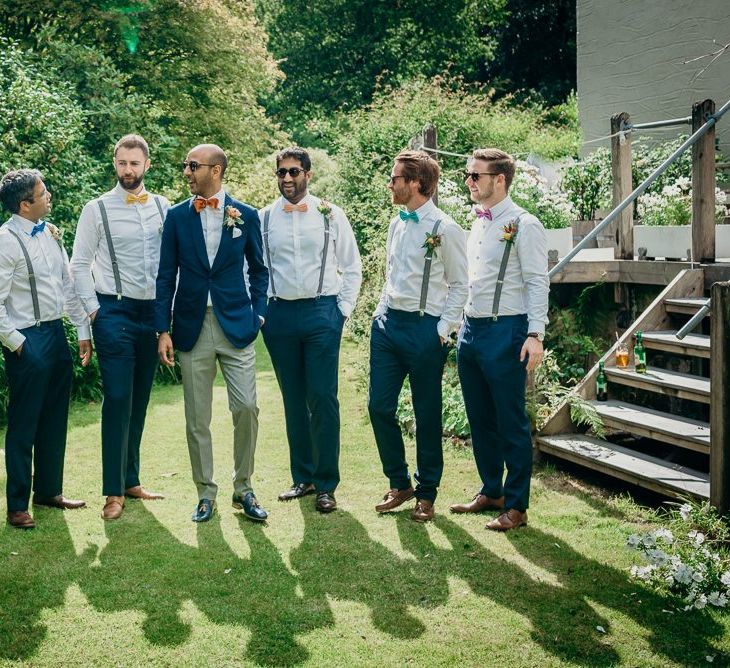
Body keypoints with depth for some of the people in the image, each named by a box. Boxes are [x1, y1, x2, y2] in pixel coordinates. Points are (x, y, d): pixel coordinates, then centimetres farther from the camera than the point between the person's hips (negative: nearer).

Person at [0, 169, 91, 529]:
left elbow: (68, 284, 13)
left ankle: (49, 490, 31)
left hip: (56, 333, 7)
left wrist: (84, 330, 11)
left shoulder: (50, 233, 7)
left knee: (55, 419, 16)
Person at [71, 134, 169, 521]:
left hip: (153, 311, 3)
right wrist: (93, 310, -5)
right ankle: (114, 491, 2)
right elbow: (79, 265, 1)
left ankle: (131, 480, 23)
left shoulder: (163, 208, 5)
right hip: (114, 311, -3)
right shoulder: (97, 209, -2)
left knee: (139, 400, 11)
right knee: (118, 399, -6)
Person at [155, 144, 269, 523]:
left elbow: (258, 270, 12)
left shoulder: (245, 215, 3)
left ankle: (243, 489, 12)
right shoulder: (177, 216, 4)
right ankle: (206, 494, 19)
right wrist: (163, 330, -1)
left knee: (246, 407, -7)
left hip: (236, 325, -1)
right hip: (192, 328, 1)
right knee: (197, 418, 5)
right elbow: (166, 276, 5)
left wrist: (257, 315, 2)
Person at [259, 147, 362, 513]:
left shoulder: (330, 214, 3)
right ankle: (302, 477, 21)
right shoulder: (264, 218, 7)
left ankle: (326, 484, 4)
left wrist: (343, 310, 0)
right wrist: (259, 311, 3)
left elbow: (351, 267, 7)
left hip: (322, 312, -2)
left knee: (323, 398, -4)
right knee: (293, 399, 9)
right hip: (280, 315, 2)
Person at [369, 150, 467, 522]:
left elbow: (459, 285, -6)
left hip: (424, 328, -6)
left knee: (426, 414, 4)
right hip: (388, 322, 7)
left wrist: (443, 329, -11)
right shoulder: (397, 224, 11)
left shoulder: (444, 229, -10)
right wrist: (381, 312, 12)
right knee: (379, 406, 6)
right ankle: (399, 483, 23)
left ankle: (426, 493, 19)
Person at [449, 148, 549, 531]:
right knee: (480, 419, 15)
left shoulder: (523, 225, -9)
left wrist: (535, 335, -21)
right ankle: (490, 492, 29)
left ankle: (516, 506, 9)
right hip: (471, 328, 8)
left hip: (505, 331, -8)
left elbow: (537, 282, -13)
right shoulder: (478, 224, 15)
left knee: (511, 422, 0)